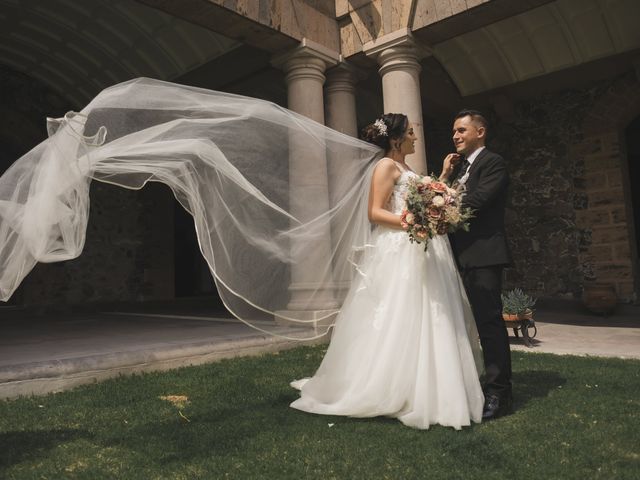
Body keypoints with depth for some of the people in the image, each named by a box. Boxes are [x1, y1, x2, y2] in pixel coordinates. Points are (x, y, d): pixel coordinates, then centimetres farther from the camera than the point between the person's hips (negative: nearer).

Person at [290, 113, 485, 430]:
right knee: (399, 322, -6)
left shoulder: (405, 169, 22)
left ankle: (426, 392, 20)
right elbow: (375, 212, -14)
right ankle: (391, 393, 4)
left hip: (419, 251, 10)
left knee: (426, 321, 10)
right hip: (398, 252, -10)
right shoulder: (386, 165, -6)